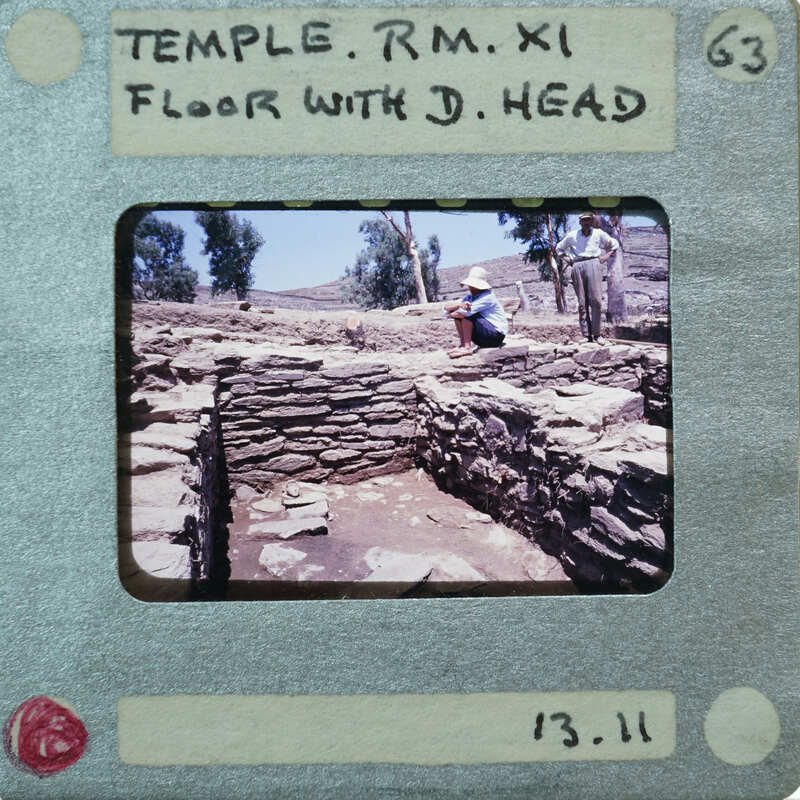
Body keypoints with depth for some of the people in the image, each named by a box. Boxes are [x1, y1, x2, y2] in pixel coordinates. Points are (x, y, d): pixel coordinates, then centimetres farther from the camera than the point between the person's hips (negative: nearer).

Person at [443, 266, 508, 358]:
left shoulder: (487, 297, -19)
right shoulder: (469, 297, 7)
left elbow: (465, 313, -28)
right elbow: (447, 308, 0)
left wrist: (451, 315, -7)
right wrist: (459, 304, -21)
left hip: (496, 336, -8)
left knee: (467, 314, -23)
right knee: (458, 312, -1)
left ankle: (467, 348, -24)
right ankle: (462, 344, -5)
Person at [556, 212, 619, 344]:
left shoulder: (599, 234, 13)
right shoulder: (572, 236, 15)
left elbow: (614, 244, 26)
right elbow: (559, 248, 30)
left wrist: (607, 255, 10)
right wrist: (567, 259, 14)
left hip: (593, 264, -1)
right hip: (577, 267, 1)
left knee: (595, 300, -13)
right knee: (582, 303, -3)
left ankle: (597, 334, -7)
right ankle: (587, 335, -2)